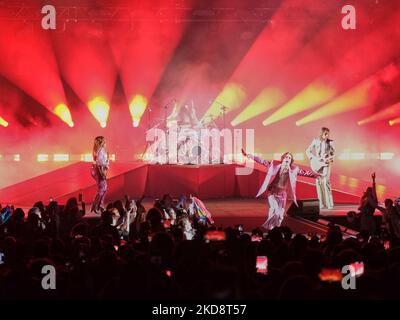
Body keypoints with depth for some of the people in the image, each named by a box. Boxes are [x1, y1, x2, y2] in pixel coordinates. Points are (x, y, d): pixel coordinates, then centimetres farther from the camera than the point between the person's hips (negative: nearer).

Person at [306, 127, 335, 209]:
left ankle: (329, 203, -12)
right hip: (318, 164, 2)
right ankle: (321, 203, 8)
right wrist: (313, 158, -5)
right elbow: (308, 151, 6)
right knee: (318, 182, 2)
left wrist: (331, 159, -6)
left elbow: (333, 152, 11)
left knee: (326, 182, -14)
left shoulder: (330, 142, -4)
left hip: (326, 164, -2)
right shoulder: (316, 141, -2)